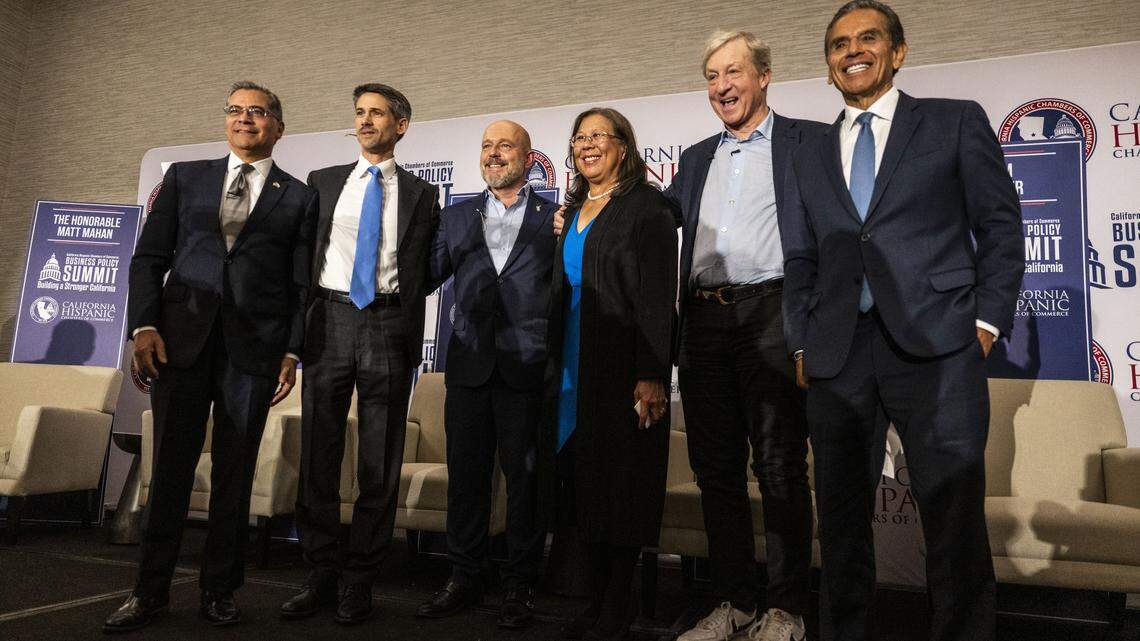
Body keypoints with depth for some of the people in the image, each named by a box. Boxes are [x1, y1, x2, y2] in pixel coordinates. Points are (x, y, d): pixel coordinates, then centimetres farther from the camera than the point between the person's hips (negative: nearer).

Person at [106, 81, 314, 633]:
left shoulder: (298, 197, 9)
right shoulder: (185, 177, 14)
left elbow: (302, 283, 5)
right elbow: (149, 256, 9)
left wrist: (293, 351, -3)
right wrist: (144, 324, -3)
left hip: (254, 345, -1)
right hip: (181, 338, 1)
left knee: (235, 472, 5)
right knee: (170, 466, 5)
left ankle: (219, 589, 19)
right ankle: (150, 590, 18)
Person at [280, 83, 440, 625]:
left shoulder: (421, 195, 10)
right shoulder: (322, 183, 14)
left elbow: (425, 273, 11)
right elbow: (302, 256, 13)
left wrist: (403, 315, -3)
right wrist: (300, 327, 4)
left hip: (389, 327, -1)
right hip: (330, 321, 2)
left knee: (380, 462, 2)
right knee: (318, 455, 4)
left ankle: (359, 581, 14)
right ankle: (321, 576, 18)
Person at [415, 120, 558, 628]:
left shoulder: (556, 216, 7)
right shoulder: (457, 215, 16)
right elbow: (426, 276, 11)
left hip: (528, 366, -3)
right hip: (469, 363, 3)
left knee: (525, 477, 4)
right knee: (465, 475, 9)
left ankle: (519, 585, 17)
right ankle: (464, 579, 23)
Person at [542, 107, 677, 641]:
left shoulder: (646, 206, -4)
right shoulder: (574, 211, 17)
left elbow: (657, 296, -12)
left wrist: (651, 375, -20)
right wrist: (554, 369, 15)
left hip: (622, 368, -7)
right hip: (573, 369, 7)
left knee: (621, 482, -1)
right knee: (583, 479, 9)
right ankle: (600, 598, 21)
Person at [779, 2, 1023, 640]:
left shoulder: (957, 122, 12)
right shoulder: (811, 158, 20)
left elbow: (1001, 228, 8)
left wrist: (986, 320, -2)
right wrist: (804, 344, 7)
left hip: (935, 346, -2)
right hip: (838, 356, 3)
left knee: (955, 513, -3)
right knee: (842, 519, 8)